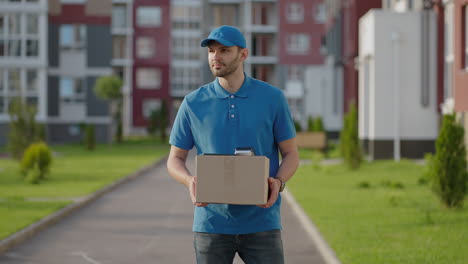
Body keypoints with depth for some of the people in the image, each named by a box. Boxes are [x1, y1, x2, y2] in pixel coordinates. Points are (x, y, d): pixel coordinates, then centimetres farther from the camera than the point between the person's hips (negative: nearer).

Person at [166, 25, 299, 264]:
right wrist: (190, 181, -13)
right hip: (211, 224, 1)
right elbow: (175, 159, 9)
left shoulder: (272, 98, 2)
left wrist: (278, 182, -15)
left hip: (261, 224, -1)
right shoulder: (194, 103, 4)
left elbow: (291, 154, 6)